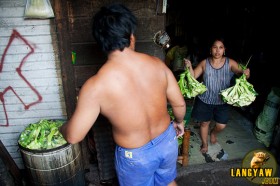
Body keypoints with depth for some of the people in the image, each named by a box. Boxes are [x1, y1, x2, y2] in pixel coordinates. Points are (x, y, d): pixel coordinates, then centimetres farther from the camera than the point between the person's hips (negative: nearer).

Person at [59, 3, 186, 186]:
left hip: (136, 156, -3)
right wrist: (179, 122, 18)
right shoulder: (157, 63, -15)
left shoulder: (96, 85, -26)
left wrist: (61, 129, 7)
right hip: (167, 141, 4)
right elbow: (179, 104, -5)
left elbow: (74, 136, -17)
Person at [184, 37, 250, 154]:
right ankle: (204, 143, 41)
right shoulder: (204, 63, -9)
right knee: (204, 122, 14)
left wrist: (245, 73, -44)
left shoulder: (230, 63, -10)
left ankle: (213, 133, 44)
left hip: (222, 101, 0)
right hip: (205, 100, 0)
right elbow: (193, 77, -7)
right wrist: (189, 67, -26)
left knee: (221, 125, 6)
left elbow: (240, 72, -21)